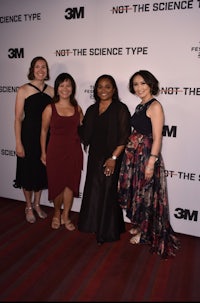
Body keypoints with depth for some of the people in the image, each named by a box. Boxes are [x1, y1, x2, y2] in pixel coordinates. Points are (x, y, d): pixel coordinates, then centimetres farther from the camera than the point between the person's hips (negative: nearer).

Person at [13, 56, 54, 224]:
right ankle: (29, 207, 30)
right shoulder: (23, 90, -7)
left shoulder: (51, 91, 3)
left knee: (42, 172, 14)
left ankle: (37, 204, 35)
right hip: (28, 136, -3)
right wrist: (18, 143, -12)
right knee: (28, 171, 8)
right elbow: (18, 119, -8)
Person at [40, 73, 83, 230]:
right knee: (57, 184, 8)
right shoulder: (50, 109, -4)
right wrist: (43, 152, 2)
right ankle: (57, 213, 33)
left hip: (74, 151, 2)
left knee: (70, 183, 8)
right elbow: (44, 131, 1)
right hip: (55, 151, -2)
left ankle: (65, 215, 27)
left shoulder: (77, 108, 4)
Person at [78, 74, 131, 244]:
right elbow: (85, 134, 13)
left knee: (108, 194, 3)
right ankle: (95, 225, 33)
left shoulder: (120, 109, -6)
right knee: (93, 193, 12)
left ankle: (108, 232, 21)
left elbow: (124, 137, -13)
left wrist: (113, 157, -18)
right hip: (94, 158, 6)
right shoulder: (91, 110, 12)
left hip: (112, 159, -5)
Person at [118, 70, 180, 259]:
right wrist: (130, 149, 11)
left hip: (146, 154, -8)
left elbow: (157, 138, -18)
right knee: (135, 191, 17)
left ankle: (145, 232, 25)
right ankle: (138, 225, 37)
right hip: (133, 153, 8)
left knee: (145, 193, 5)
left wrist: (151, 163, -22)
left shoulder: (155, 106, -13)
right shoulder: (140, 106, 12)